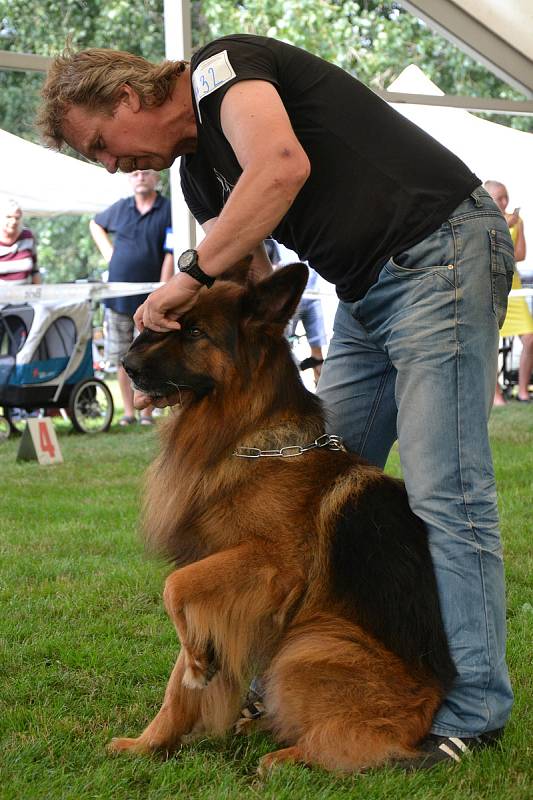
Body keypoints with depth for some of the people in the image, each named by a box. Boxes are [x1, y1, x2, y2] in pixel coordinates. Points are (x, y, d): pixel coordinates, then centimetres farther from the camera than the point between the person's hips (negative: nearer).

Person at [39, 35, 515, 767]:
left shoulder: (221, 66, -8)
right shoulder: (201, 173, 18)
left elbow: (283, 165, -28)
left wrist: (190, 274, -22)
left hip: (440, 249, -10)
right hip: (367, 290, 10)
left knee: (442, 489, -11)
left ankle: (474, 709, -3)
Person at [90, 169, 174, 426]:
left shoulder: (168, 210, -4)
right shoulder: (120, 208, 9)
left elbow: (170, 255, -9)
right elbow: (95, 224, 29)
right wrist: (108, 253, 13)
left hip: (148, 299, -4)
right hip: (117, 296, 4)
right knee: (121, 359, 7)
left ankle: (146, 412, 8)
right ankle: (128, 412, 15)